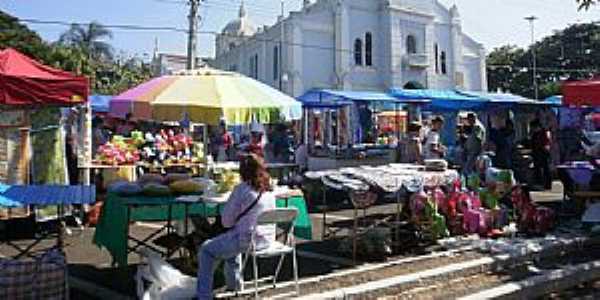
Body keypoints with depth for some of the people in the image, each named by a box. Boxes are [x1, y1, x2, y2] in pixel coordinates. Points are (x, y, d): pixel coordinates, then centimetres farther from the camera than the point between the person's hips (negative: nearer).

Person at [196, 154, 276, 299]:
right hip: (267, 239, 8)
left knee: (206, 250, 11)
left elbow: (226, 221, -10)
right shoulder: (269, 189, 4)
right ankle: (234, 284, 44)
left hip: (247, 239, -8)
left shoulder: (241, 189, -16)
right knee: (231, 240, 36)